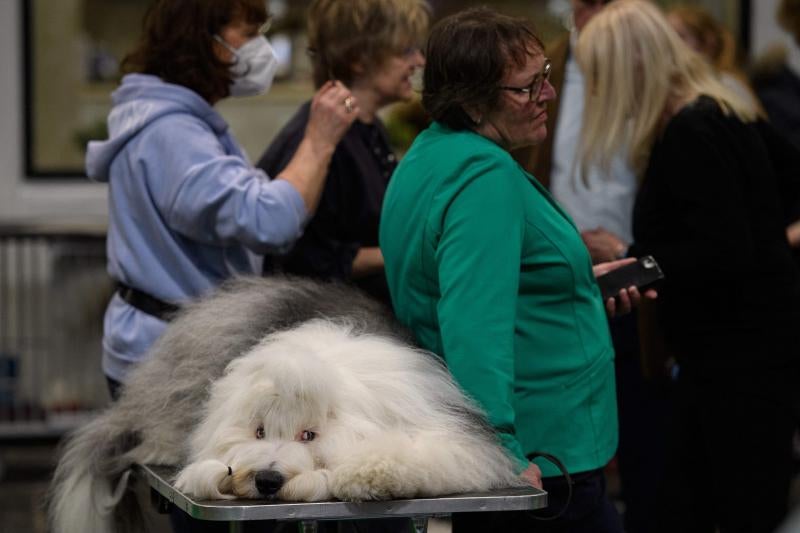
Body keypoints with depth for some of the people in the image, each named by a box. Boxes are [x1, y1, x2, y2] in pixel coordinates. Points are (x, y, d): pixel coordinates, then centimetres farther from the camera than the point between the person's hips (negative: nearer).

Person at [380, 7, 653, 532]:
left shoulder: (435, 153, 11)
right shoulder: (487, 178, -22)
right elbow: (476, 325, -32)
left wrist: (578, 285, 25)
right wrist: (503, 453, -36)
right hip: (538, 460, -10)